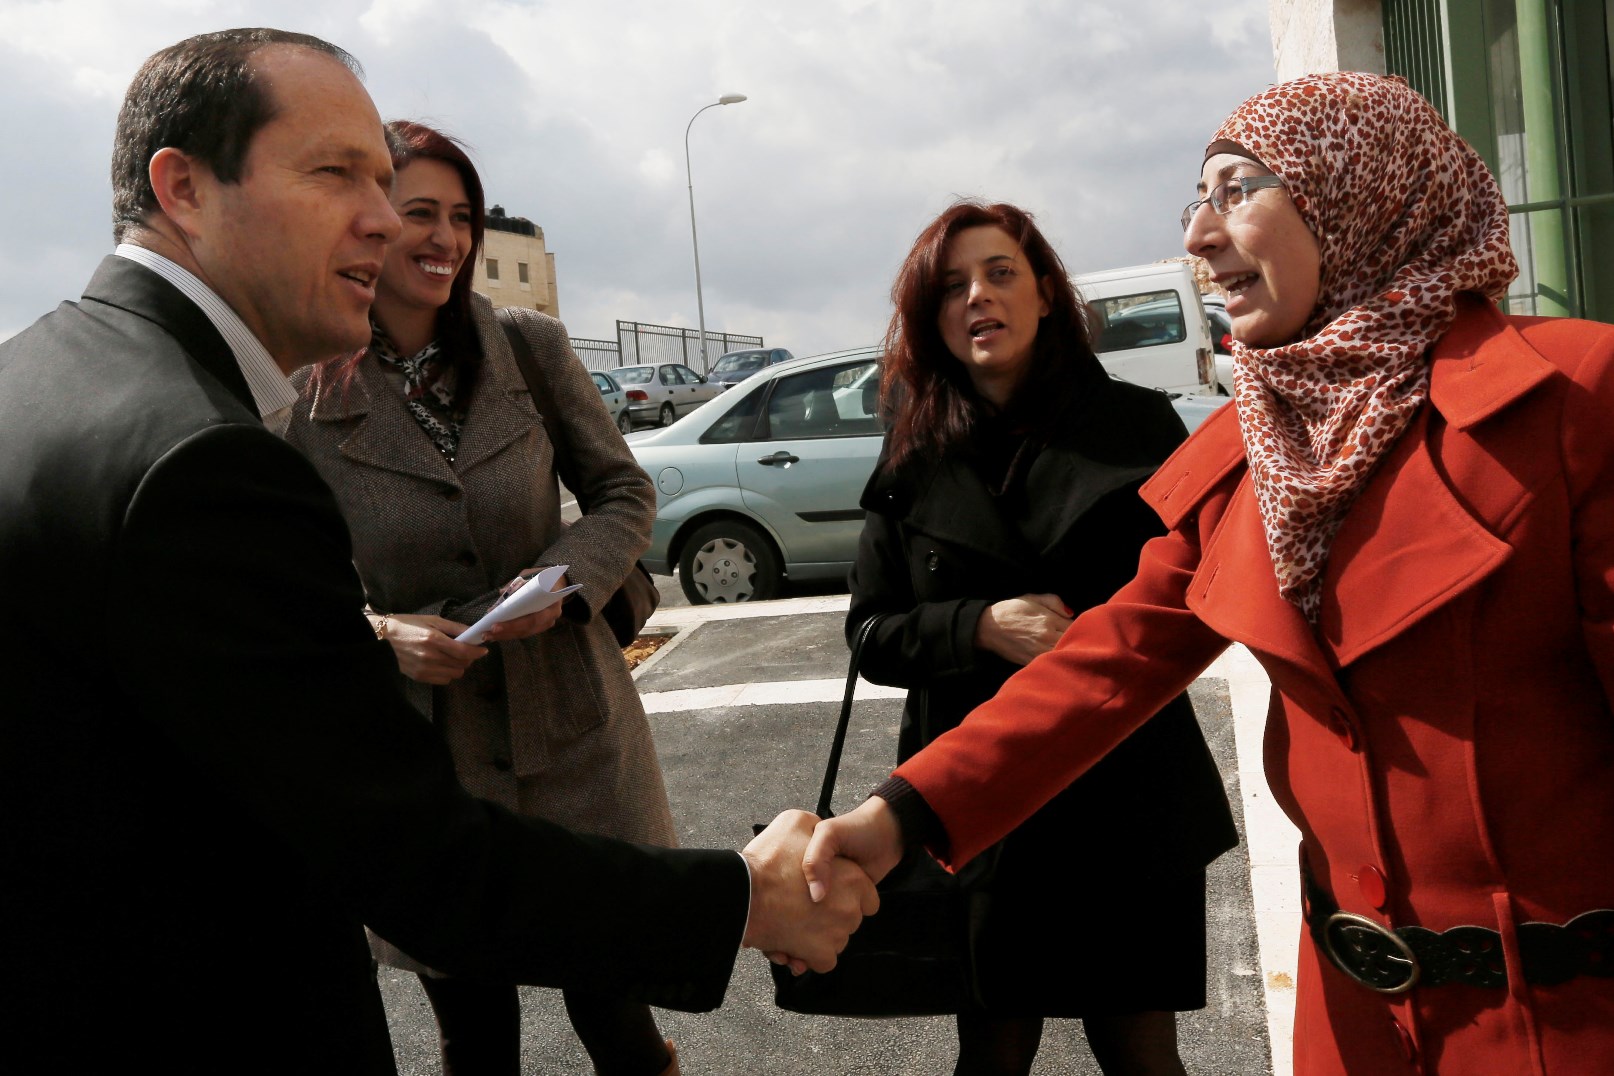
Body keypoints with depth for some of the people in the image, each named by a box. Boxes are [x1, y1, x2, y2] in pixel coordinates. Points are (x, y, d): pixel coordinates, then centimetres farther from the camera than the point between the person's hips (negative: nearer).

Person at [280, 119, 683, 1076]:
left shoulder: (533, 348, -1)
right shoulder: (301, 391, -5)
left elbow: (624, 494, 6)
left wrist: (567, 578, -14)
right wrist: (373, 631, -16)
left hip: (568, 728, 1)